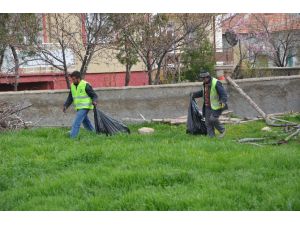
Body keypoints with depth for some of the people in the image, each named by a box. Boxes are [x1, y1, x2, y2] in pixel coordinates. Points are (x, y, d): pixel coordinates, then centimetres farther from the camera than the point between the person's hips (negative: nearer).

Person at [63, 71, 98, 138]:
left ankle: (72, 137, -17)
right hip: (78, 108, 8)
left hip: (84, 107, -8)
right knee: (86, 123, 19)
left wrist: (94, 101, -31)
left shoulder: (85, 85, -13)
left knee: (76, 123, -15)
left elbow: (94, 95, -11)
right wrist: (65, 106, -2)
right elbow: (70, 98, 11)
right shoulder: (72, 86, 8)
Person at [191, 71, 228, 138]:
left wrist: (223, 101, -36)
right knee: (208, 122, 4)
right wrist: (194, 94, 29)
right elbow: (203, 92, 30)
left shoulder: (216, 83, -17)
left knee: (213, 119, -18)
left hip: (216, 106, -8)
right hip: (208, 107, 8)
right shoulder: (205, 84, 10)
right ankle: (211, 136, 11)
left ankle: (222, 130, 5)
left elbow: (223, 94, -20)